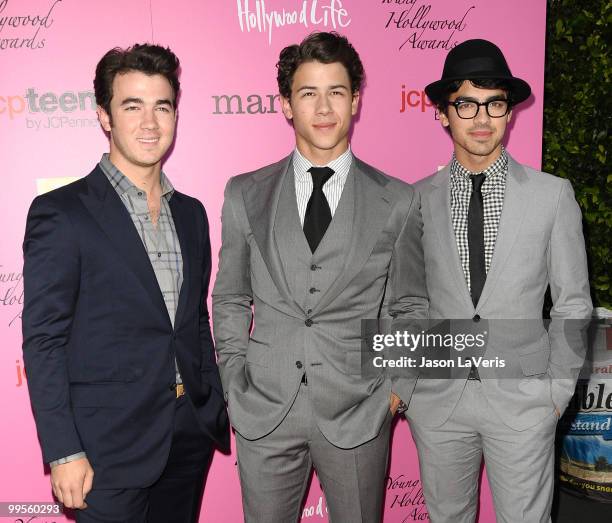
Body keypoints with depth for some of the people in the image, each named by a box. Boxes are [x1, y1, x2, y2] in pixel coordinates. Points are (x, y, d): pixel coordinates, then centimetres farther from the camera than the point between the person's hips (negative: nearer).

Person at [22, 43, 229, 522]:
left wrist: (218, 408, 12)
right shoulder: (60, 213, -9)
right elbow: (43, 340, -10)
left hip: (191, 433, 6)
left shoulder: (190, 213, 9)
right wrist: (63, 452, -13)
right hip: (110, 447, -5)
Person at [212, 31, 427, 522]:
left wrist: (396, 390, 0)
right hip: (264, 410, 1)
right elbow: (230, 299, 8)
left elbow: (411, 308, 6)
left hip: (358, 413, 0)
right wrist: (234, 387, 4)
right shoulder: (245, 194, 1)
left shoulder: (398, 201, -2)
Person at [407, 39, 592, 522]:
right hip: (437, 394, 2)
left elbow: (572, 303, 2)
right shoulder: (417, 200, -1)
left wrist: (558, 388, 0)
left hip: (523, 397, -1)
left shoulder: (553, 195, -4)